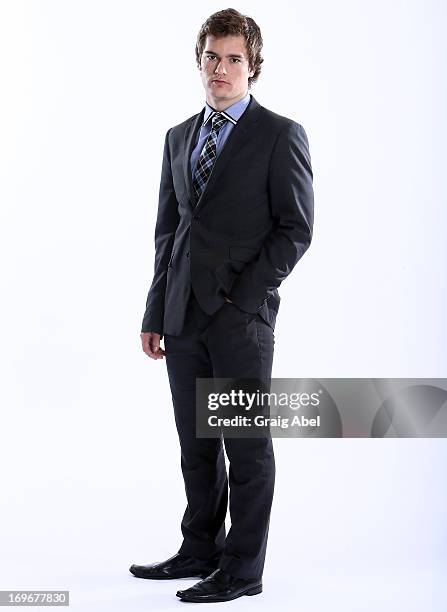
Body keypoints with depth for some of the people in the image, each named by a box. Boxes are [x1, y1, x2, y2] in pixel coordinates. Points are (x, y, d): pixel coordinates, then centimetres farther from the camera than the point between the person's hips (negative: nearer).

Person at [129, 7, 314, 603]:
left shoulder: (280, 135, -3)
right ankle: (200, 550, 26)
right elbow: (167, 232, 16)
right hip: (184, 316, 6)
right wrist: (155, 314, 12)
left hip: (242, 312, -6)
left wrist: (246, 294, -13)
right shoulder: (179, 137, 15)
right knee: (196, 443, 13)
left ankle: (244, 568, 10)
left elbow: (296, 227, -7)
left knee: (247, 445, 1)